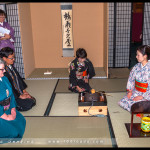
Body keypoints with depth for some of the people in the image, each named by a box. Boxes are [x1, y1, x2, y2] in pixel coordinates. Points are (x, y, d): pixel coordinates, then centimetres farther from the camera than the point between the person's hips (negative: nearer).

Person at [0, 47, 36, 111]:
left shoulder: (12, 66, 4)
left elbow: (19, 79, 14)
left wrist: (24, 90, 7)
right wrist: (20, 96, -14)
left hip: (20, 92, 9)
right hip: (13, 96, -9)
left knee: (33, 100, 1)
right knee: (28, 104, -16)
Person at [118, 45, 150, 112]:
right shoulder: (137, 66, -1)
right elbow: (131, 79, 9)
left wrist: (142, 97, -18)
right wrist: (129, 90, -1)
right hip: (135, 92, 6)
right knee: (122, 102, -4)